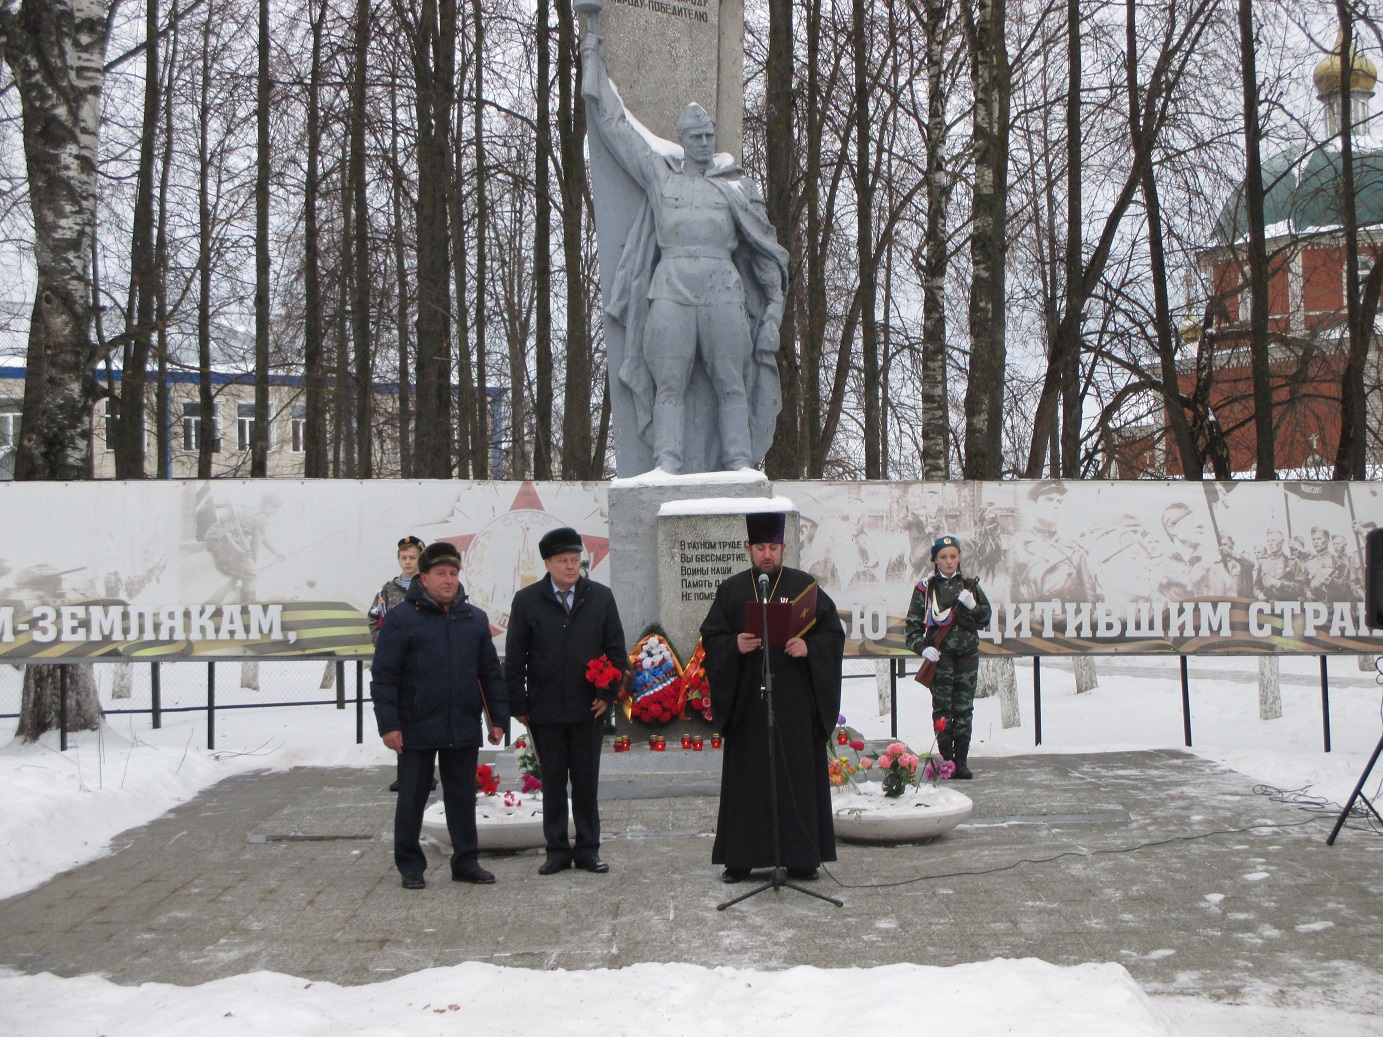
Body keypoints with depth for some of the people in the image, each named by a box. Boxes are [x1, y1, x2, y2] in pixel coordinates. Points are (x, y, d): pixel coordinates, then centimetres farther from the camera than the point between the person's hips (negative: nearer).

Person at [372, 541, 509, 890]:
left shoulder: (475, 619, 9)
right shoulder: (401, 619, -5)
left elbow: (491, 673, 13)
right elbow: (384, 676, -6)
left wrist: (497, 717, 8)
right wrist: (389, 724, -12)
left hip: (464, 729, 4)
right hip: (417, 730, -4)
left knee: (463, 798, 11)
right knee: (412, 799, 7)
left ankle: (466, 861, 22)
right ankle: (410, 867, 18)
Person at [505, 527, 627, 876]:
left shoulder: (601, 596, 4)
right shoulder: (526, 600, 1)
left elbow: (616, 650, 6)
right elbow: (514, 658, 2)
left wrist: (608, 694, -3)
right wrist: (519, 705, -2)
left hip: (588, 707, 1)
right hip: (545, 711, 0)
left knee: (587, 781, 8)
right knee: (552, 782, 7)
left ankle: (588, 850, 17)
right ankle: (557, 850, 16)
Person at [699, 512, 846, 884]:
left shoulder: (804, 586, 6)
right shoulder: (731, 590, 9)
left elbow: (833, 633, 4)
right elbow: (711, 638, 6)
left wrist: (808, 647, -14)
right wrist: (735, 646, -14)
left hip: (795, 700, -1)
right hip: (747, 699, 1)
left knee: (797, 776, 1)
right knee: (747, 777, 3)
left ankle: (801, 857, 8)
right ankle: (740, 858, 8)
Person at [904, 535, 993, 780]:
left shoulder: (969, 584, 11)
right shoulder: (925, 588, 3)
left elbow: (985, 618, 13)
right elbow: (912, 625, 4)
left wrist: (973, 605, -7)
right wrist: (922, 647, -11)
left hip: (968, 654, 2)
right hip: (940, 655, -2)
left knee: (964, 709, 3)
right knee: (942, 709, -5)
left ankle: (961, 761, 8)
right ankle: (947, 761, 1)